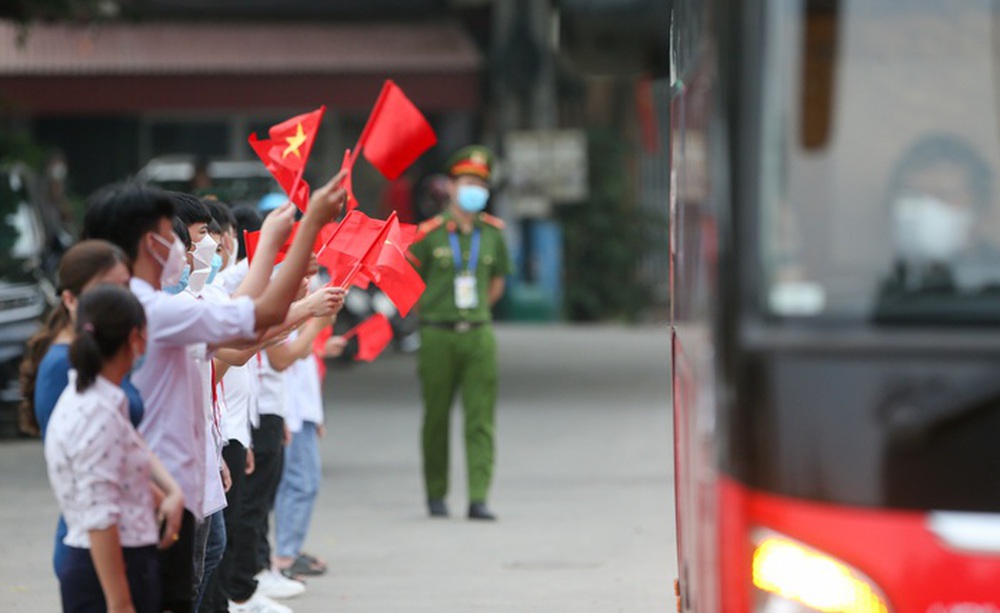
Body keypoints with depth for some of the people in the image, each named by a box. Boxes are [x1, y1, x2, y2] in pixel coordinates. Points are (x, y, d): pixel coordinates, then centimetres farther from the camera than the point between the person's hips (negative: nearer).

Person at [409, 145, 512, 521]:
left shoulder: (493, 233, 7)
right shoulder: (430, 234, -4)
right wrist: (433, 316, 10)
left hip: (479, 335, 2)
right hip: (437, 336, -2)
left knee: (480, 419, -5)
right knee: (436, 418, 6)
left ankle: (478, 499, -8)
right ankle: (436, 495, 19)